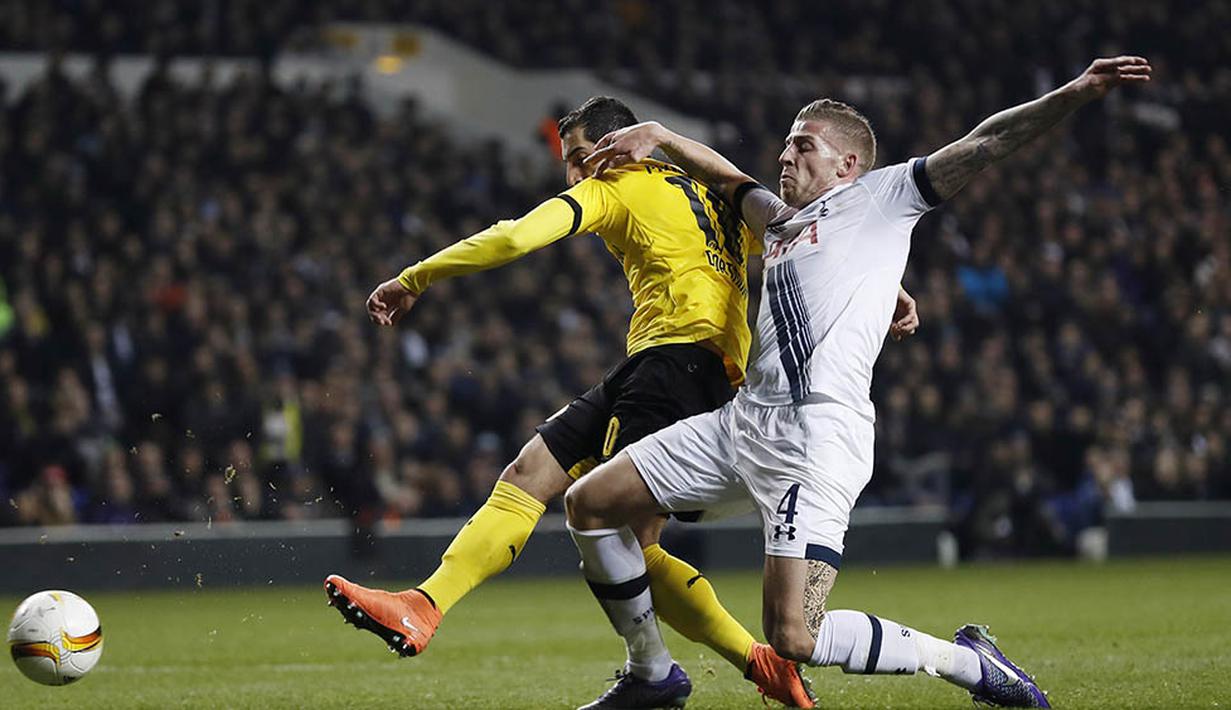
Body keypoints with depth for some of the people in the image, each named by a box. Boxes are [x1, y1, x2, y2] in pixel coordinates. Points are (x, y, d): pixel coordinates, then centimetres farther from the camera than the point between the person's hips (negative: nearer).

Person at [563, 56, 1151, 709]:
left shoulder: (879, 196, 9)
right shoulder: (781, 220, 28)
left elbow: (983, 144, 0)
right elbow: (730, 180, 48)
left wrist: (1076, 93, -12)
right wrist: (655, 136, 36)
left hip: (821, 431, -8)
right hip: (744, 421, 8)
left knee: (793, 637, -20)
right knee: (589, 504, 9)